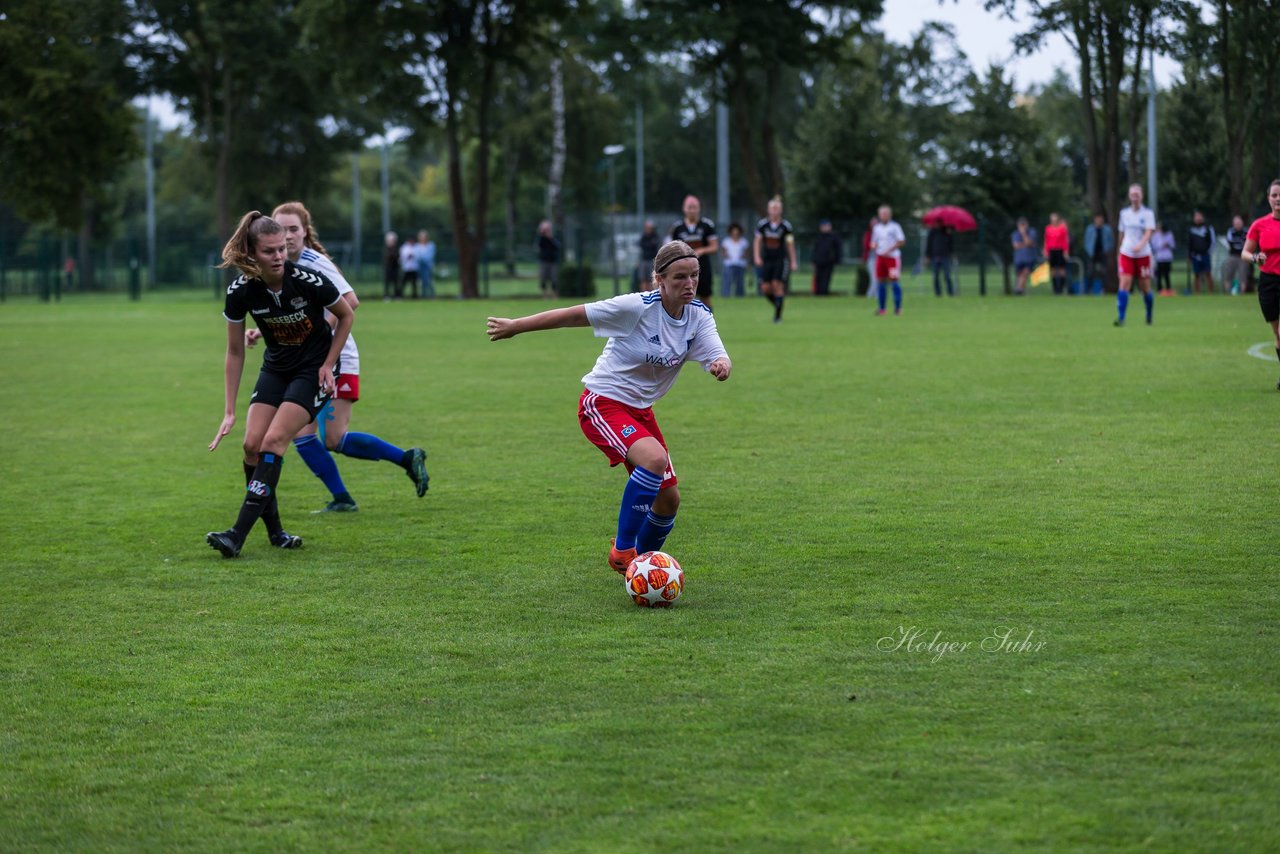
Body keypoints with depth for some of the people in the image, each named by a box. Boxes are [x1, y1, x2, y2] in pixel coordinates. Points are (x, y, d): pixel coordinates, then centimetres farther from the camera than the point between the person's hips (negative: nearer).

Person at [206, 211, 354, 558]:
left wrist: (328, 365, -10)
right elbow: (235, 352, -4)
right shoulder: (240, 292, -16)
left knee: (273, 441, -18)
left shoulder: (309, 281, -25)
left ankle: (239, 535, -20)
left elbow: (346, 316, -5)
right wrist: (230, 412, -6)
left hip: (314, 369, -4)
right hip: (275, 369, 4)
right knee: (252, 444, -10)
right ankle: (274, 532, 5)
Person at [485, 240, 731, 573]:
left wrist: (722, 364, -44)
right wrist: (515, 326, -9)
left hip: (640, 410, 7)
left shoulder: (699, 316, -6)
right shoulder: (638, 307, -22)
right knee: (655, 459, -32)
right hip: (603, 404, -7)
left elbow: (717, 356, -18)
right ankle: (622, 550, -19)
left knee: (668, 499, 7)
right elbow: (574, 315, -16)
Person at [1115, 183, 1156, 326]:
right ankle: (1120, 317, -21)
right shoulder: (1124, 213, 8)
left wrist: (1140, 245, -33)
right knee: (1124, 283, -15)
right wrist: (1119, 251, 18)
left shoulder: (1148, 213, -2)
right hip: (1126, 253, 2)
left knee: (1145, 287, 5)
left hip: (1143, 254, -2)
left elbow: (1149, 232, -15)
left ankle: (1149, 315, 29)